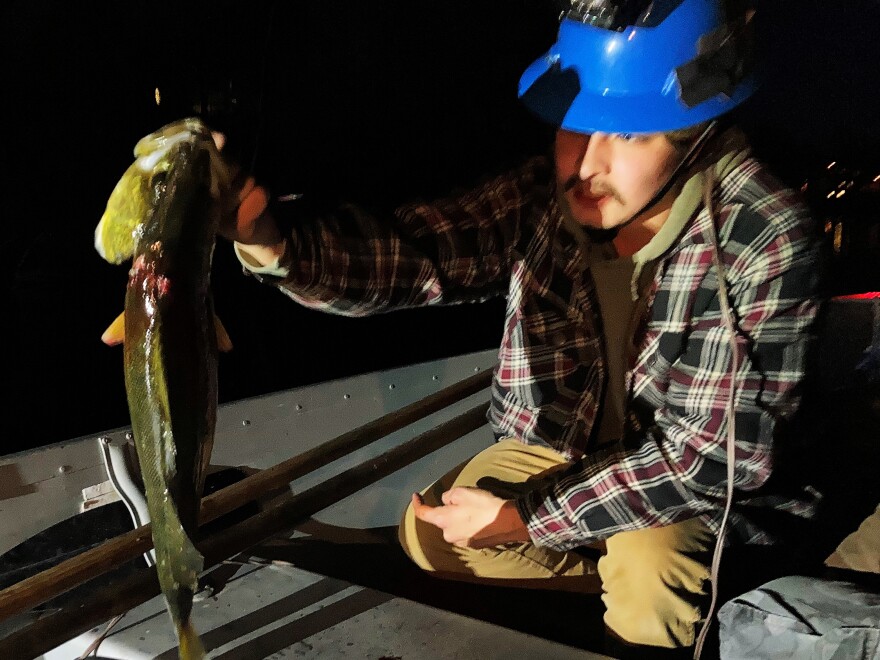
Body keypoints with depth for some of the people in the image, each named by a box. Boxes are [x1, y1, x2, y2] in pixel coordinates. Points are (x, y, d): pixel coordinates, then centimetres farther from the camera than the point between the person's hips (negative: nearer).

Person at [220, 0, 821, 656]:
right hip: (562, 443, 4)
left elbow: (717, 449, -26)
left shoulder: (767, 245, -27)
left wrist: (528, 519, -26)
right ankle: (627, 572, 9)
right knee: (428, 533, -2)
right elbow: (408, 253, -27)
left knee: (649, 573, -29)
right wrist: (271, 239, -49)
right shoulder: (546, 194, -18)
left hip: (697, 475, -3)